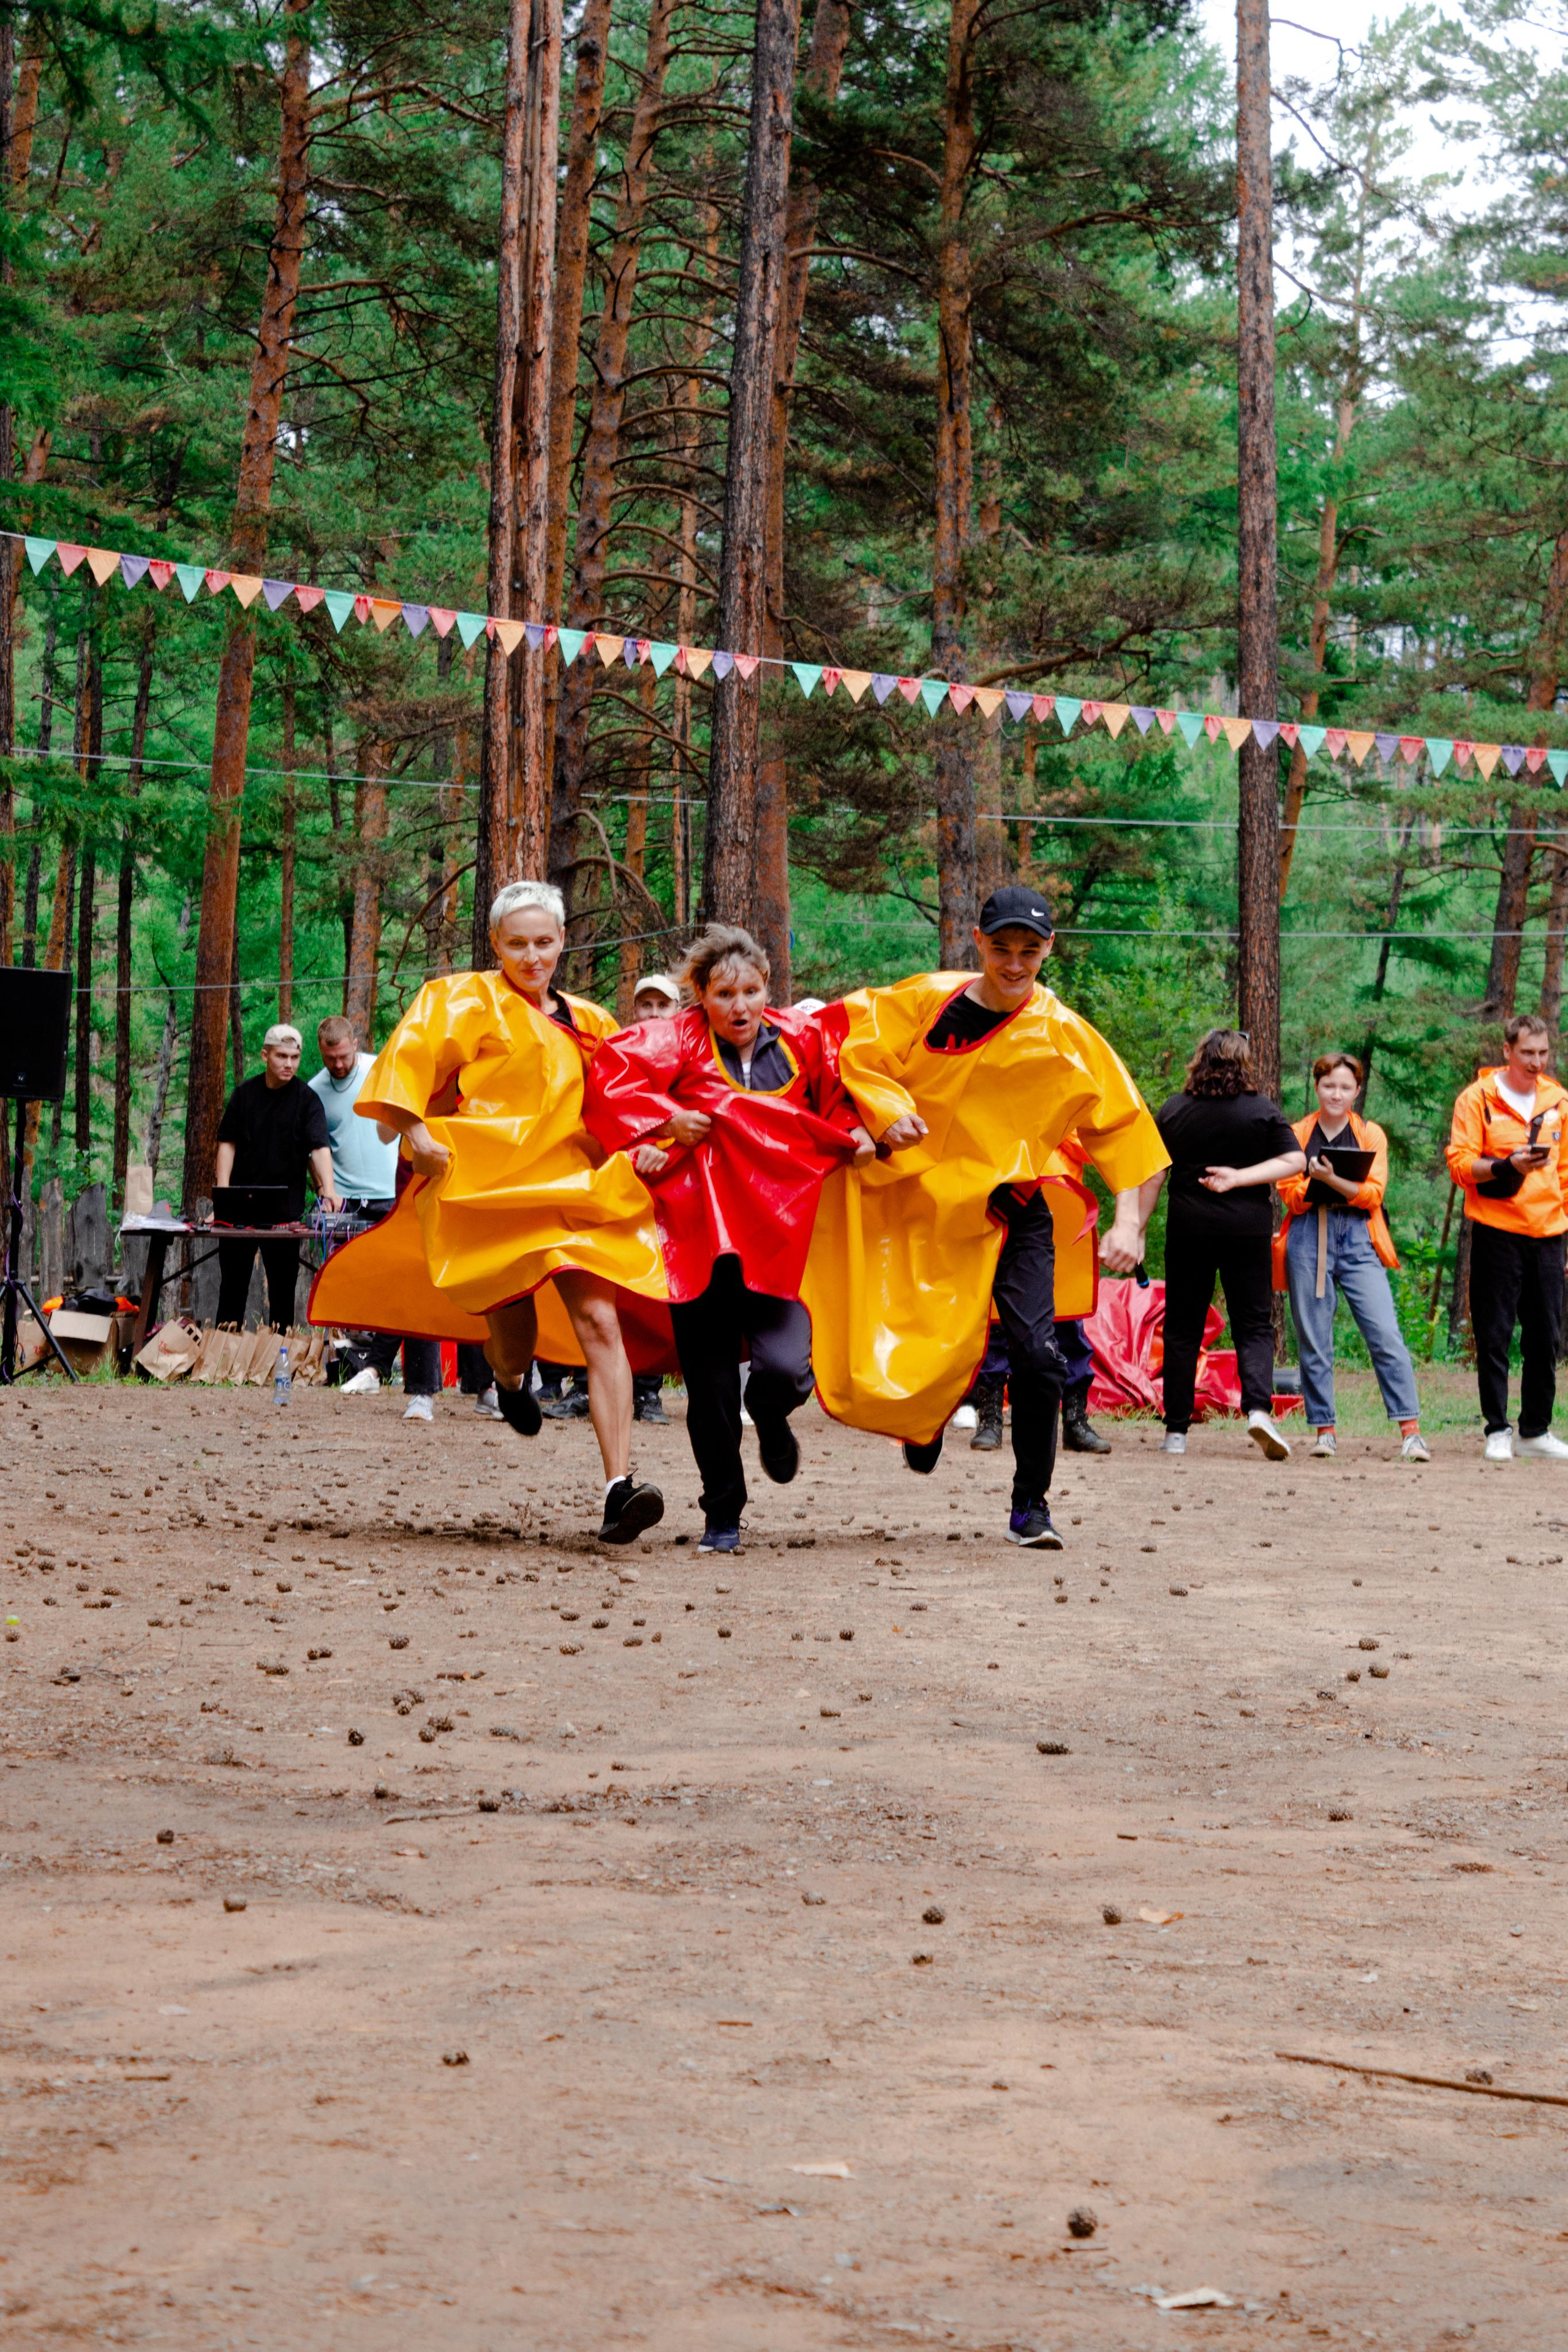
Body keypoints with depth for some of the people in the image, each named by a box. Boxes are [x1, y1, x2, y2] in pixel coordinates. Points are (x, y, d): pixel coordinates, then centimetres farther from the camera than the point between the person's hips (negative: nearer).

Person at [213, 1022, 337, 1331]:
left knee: (282, 1288, 2)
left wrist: (328, 1192, -31)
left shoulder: (306, 1099, -3)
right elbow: (227, 1143, 5)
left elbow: (320, 1147, -15)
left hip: (286, 1209, -2)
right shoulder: (245, 1093, 5)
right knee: (233, 1283, 6)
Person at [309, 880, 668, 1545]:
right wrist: (413, 1129, -21)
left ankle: (619, 1488, -20)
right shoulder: (466, 1002, 4)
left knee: (599, 1322, -15)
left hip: (573, 1189, 3)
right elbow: (410, 1060, -7)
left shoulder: (587, 1024, 20)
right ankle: (510, 1376, 37)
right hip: (488, 1188, -3)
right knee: (513, 1340, -6)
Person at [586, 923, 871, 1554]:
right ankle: (722, 1518, 18)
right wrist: (658, 1126, -14)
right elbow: (611, 1078, -10)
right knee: (711, 1392, 1)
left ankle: (772, 1420, 20)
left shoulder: (800, 1040, 7)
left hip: (778, 1237, 1)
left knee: (785, 1370, -18)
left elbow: (837, 1100, 23)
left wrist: (853, 1136, 7)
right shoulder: (678, 1041, -1)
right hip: (700, 1237, -1)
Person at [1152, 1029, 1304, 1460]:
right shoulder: (1262, 1110, -3)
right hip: (1247, 1229, -1)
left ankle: (1176, 1430, 7)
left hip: (1188, 1229, 1)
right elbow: (1296, 1160, -7)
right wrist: (1240, 1178, -8)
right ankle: (1258, 1408, -20)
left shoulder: (1174, 1109, 2)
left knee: (1182, 1328, 8)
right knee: (1254, 1324, 3)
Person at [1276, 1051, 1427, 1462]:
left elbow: (1373, 1194, -1)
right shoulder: (1297, 1134, 12)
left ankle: (1410, 1431, -11)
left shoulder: (1370, 1134, 10)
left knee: (1385, 1333, -11)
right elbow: (1290, 1196, 7)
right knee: (1313, 1340, 0)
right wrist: (1314, 1182, -11)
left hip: (1358, 1241, -1)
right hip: (1309, 1238, 1)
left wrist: (1334, 1180, -16)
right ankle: (1324, 1431, 7)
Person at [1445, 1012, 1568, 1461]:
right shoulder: (1479, 1099, -2)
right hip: (1496, 1234, -4)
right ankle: (1497, 1432, 4)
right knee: (1495, 1335, -2)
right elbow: (1460, 1164, -7)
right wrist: (1507, 1166, -22)